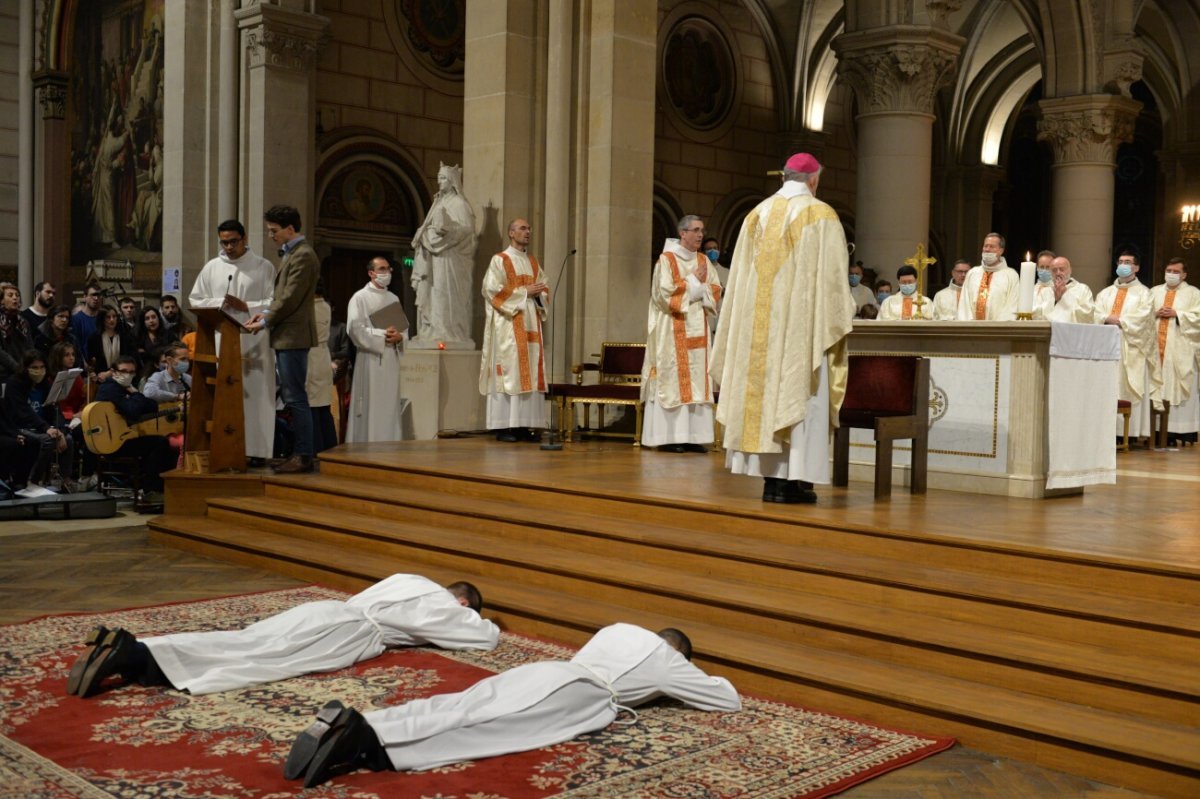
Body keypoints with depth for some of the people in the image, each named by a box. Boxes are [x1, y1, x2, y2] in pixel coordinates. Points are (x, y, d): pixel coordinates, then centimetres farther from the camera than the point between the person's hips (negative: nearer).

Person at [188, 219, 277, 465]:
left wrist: (247, 307, -16)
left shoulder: (264, 267, 3)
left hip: (254, 341, -3)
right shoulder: (212, 267, 12)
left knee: (253, 393, -3)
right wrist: (221, 304, -5)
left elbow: (273, 303, -3)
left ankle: (255, 449, -1)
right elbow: (195, 299, 11)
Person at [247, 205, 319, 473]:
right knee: (289, 396, 13)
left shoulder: (303, 255, -14)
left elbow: (291, 298, -18)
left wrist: (266, 322, -11)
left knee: (295, 398, -7)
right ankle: (297, 451, 18)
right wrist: (267, 313, 7)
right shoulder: (291, 253, 18)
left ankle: (304, 456, -2)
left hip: (293, 336, -10)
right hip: (285, 336, 10)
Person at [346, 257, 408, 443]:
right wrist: (382, 335, -15)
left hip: (392, 359, 5)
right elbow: (355, 328, -11)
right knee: (371, 407, -7)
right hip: (370, 359, -5)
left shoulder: (394, 299, 17)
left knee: (391, 406, 5)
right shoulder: (360, 298, 0)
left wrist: (399, 337, -7)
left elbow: (404, 328, 15)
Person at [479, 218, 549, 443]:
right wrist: (524, 292, -13)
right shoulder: (500, 260, -1)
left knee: (530, 372, 1)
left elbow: (544, 290, 17)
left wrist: (538, 294, -7)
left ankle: (522, 425, 2)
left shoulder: (534, 263, 19)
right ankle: (503, 426, -10)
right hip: (508, 324, -7)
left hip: (530, 324, 7)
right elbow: (491, 289, -12)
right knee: (508, 371, -11)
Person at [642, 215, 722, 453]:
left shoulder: (704, 260, 13)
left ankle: (691, 436, 4)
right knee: (671, 379, -7)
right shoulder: (666, 259, -5)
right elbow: (665, 293, -14)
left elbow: (716, 290, 10)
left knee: (696, 380, 2)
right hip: (673, 330, -6)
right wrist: (693, 281, -8)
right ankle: (667, 437, -4)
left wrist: (700, 286, -9)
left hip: (697, 330, 6)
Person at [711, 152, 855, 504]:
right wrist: (839, 320, 1)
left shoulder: (758, 214, 10)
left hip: (759, 322, 4)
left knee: (766, 387, 7)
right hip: (803, 321, -4)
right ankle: (792, 479, -3)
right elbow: (832, 276, -8)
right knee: (799, 393, -1)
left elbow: (740, 275, 10)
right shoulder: (822, 216, -4)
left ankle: (770, 478, 8)